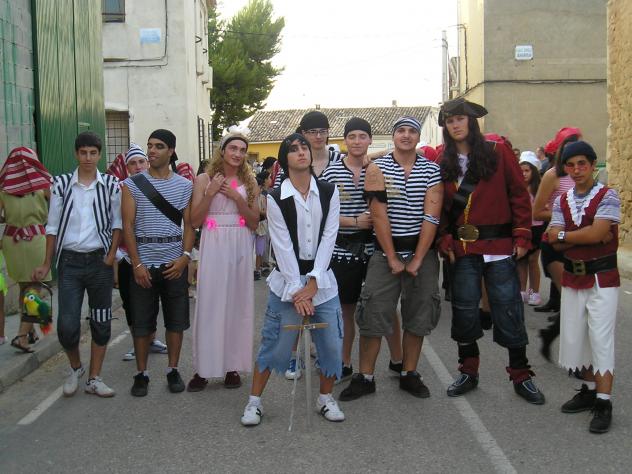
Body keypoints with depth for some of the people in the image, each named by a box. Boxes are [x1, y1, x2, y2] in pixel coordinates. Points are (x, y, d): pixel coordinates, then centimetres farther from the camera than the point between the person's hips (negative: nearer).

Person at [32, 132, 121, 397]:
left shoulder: (110, 185, 1)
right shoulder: (61, 184, 2)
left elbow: (118, 222, 4)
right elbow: (53, 226, 4)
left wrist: (112, 254, -7)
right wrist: (47, 263, 2)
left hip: (99, 260, 1)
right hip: (69, 260, 0)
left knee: (101, 322, 6)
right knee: (66, 325, -6)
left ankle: (94, 379, 19)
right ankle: (75, 368, 23)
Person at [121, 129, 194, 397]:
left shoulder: (184, 185, 5)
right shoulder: (132, 184, 1)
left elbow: (189, 224, 4)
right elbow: (128, 225, -2)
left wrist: (185, 257, -9)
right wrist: (137, 264, -9)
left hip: (175, 263, 1)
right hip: (143, 263, -1)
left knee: (176, 319, 7)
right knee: (141, 321, 5)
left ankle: (173, 371, 20)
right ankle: (141, 374, 17)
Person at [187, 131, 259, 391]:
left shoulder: (249, 182, 9)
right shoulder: (204, 179, 4)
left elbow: (254, 223, 4)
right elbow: (195, 221, 0)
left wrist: (237, 198, -8)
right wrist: (210, 194, -11)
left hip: (241, 248, 2)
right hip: (213, 246, -2)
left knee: (237, 304, 5)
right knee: (209, 304, -2)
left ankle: (233, 366, 15)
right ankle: (204, 368, 6)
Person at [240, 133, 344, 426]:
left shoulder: (328, 192, 2)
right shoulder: (276, 198, -4)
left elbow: (328, 238, -4)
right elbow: (283, 247, -9)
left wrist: (313, 283, -12)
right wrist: (296, 290, -15)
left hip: (321, 279, 2)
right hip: (287, 280, -2)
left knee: (331, 344, 3)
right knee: (275, 344, 0)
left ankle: (325, 398, 24)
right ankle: (254, 401, 16)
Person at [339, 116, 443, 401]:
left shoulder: (432, 171, 1)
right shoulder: (377, 169, -2)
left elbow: (431, 218, -5)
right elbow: (379, 216, -8)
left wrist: (416, 261, -10)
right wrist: (392, 259, -11)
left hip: (422, 252, 2)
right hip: (385, 252, -2)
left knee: (418, 315, 8)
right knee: (373, 314, -4)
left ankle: (409, 374, 21)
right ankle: (365, 378, 6)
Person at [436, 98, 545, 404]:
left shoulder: (499, 154, -1)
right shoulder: (443, 163, 7)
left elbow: (519, 196, -1)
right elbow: (441, 208, 8)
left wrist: (522, 237, -6)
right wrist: (445, 241, -3)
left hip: (499, 247, -2)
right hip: (462, 250, 3)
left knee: (509, 312, 2)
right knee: (464, 311, 9)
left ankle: (521, 377, 14)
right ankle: (468, 372, 24)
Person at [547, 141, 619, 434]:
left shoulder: (607, 196, -7)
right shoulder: (562, 201, 7)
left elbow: (596, 233, -21)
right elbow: (556, 243, -4)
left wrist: (564, 235, -9)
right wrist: (587, 236, -16)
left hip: (601, 278, -5)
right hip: (572, 278, 6)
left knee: (601, 338, -6)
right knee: (575, 337, 10)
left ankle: (603, 403, -1)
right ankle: (589, 390, 25)